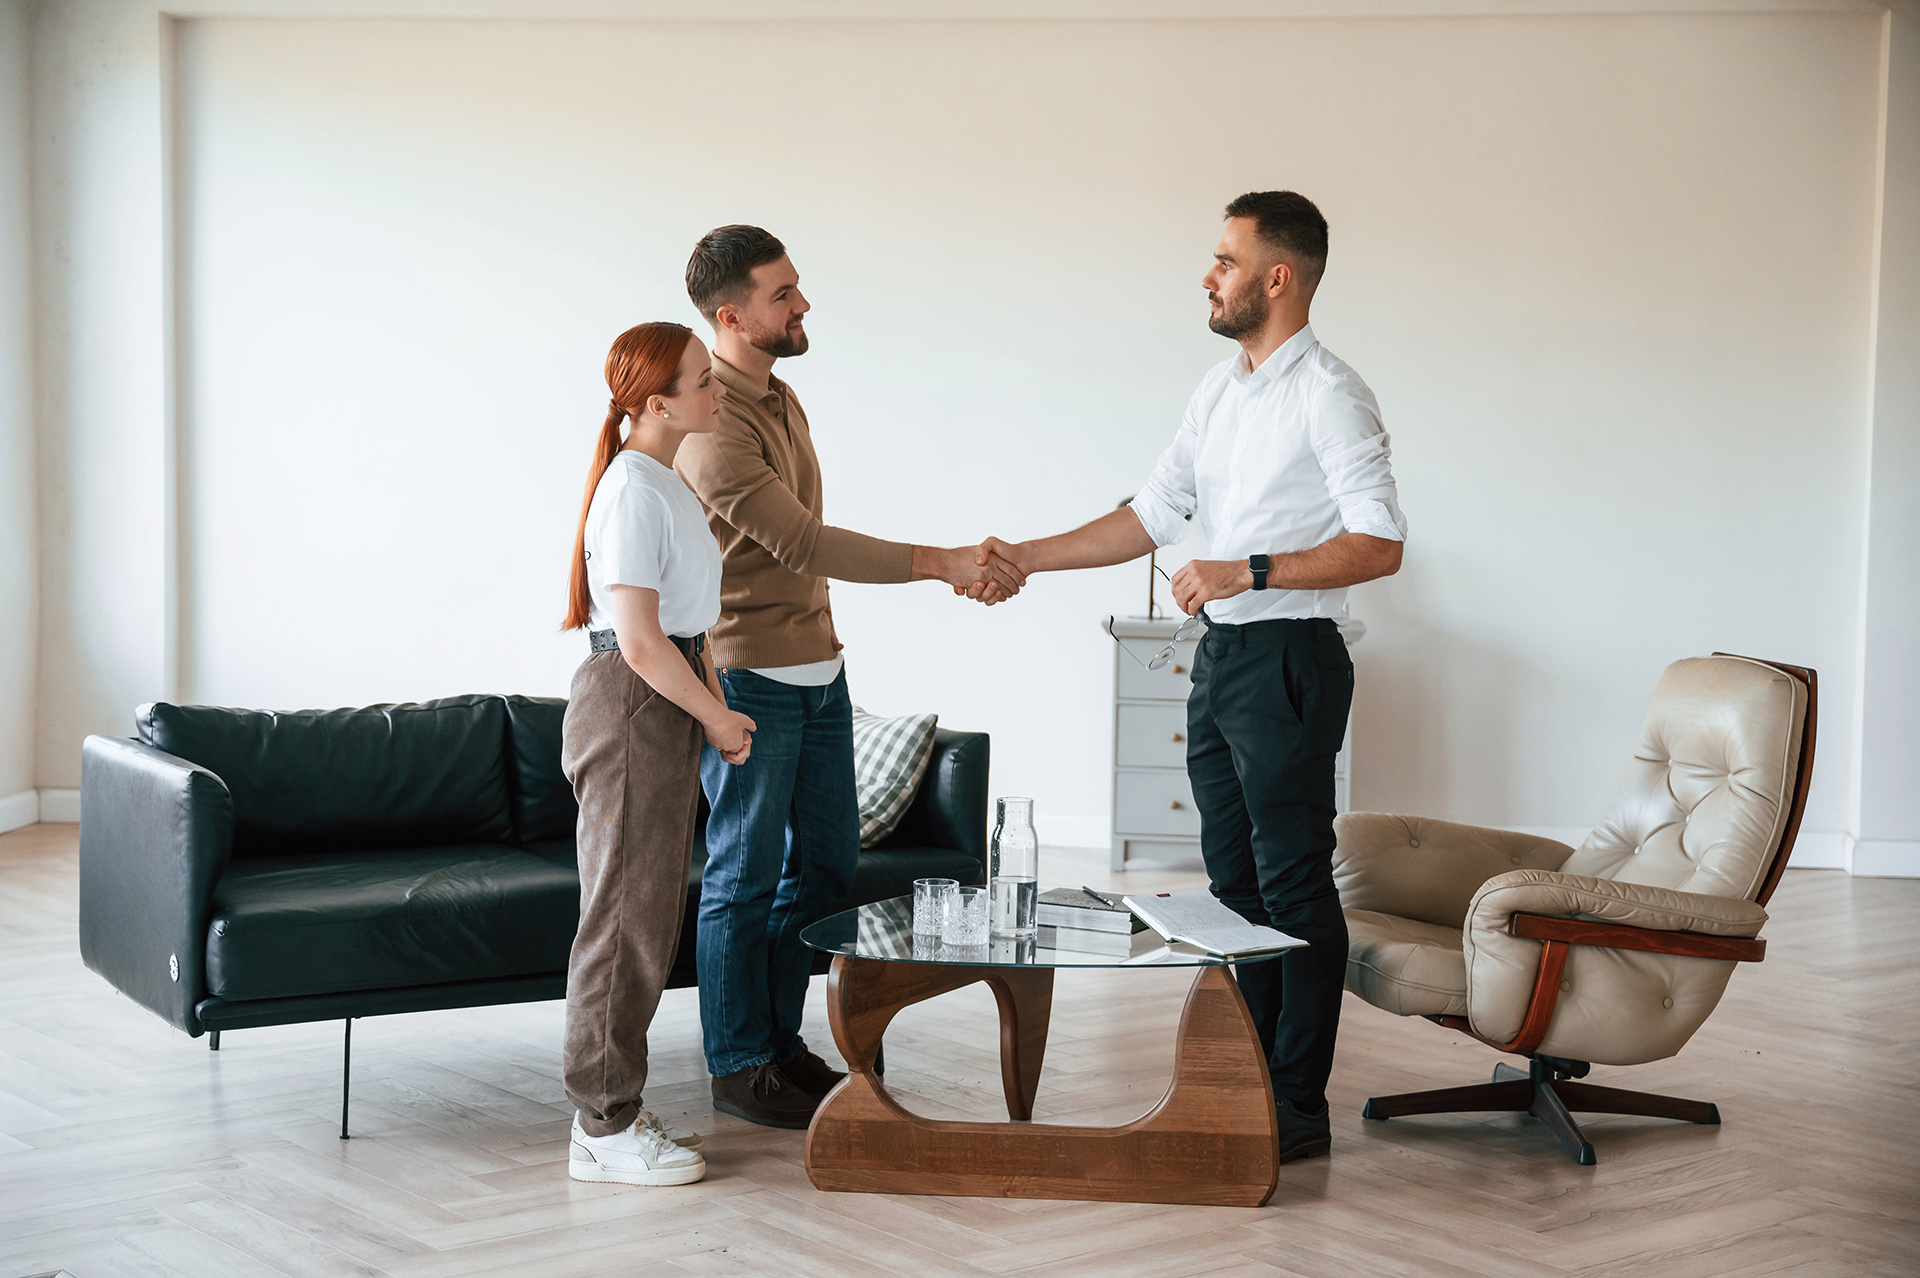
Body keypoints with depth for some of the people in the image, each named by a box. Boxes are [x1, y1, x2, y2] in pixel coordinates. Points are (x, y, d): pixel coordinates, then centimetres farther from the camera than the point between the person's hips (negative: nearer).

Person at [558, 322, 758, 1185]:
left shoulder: (664, 482, 14)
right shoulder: (633, 490, -17)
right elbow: (640, 640, -22)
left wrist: (716, 707, 9)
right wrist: (718, 718, -12)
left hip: (663, 706, 10)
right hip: (630, 709, -10)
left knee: (647, 918, 14)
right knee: (626, 916, -4)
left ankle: (613, 1111, 22)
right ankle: (604, 1130, 5)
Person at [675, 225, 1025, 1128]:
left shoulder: (779, 397, 12)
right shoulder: (711, 423, -19)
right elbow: (802, 543, -26)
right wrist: (940, 564, -26)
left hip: (816, 669, 9)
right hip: (749, 679, -9)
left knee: (826, 860, 13)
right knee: (745, 875, 0)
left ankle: (779, 1041, 24)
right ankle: (738, 1065, 12)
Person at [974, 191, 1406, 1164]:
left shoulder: (1329, 396, -12)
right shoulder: (1220, 389, 14)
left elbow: (1379, 545, -17)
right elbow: (1153, 514, 16)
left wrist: (1248, 573, -21)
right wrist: (1024, 558, 10)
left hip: (1288, 657, -9)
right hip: (1219, 654, 9)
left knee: (1293, 883, -4)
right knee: (1234, 877, 13)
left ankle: (1300, 1112, 2)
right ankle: (1257, 1079, 23)